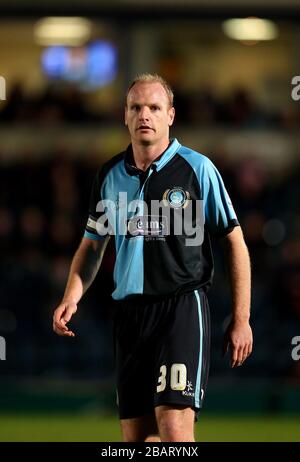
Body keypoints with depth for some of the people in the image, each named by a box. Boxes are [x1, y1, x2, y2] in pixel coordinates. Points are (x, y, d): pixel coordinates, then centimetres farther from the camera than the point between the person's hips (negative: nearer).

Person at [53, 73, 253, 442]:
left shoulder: (197, 168, -2)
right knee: (135, 434, 4)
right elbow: (92, 246, 21)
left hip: (183, 306, -5)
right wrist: (71, 298, 3)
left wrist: (240, 319, -2)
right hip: (129, 312, 5)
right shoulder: (109, 175, 10)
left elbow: (234, 243, 2)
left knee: (174, 428, -18)